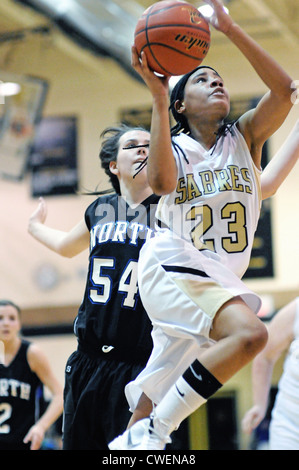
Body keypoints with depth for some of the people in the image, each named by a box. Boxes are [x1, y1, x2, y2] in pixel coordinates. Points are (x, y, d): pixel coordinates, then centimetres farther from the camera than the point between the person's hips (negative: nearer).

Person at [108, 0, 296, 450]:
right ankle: (151, 435, -26)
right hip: (173, 262, -4)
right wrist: (157, 97, -18)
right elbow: (162, 181, -20)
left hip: (220, 276, 4)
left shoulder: (245, 136, 10)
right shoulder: (172, 146, 5)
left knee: (158, 391, 9)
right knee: (249, 333, -30)